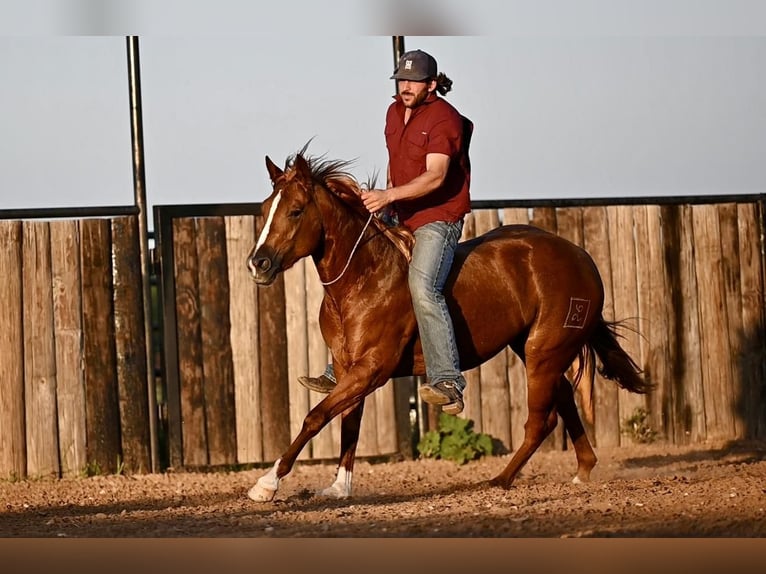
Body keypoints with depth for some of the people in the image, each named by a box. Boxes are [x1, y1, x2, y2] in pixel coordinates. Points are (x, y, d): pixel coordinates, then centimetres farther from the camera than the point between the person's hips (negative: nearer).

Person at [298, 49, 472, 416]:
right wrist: (384, 199, 13)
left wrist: (390, 195, -37)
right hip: (400, 219, 9)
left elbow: (435, 176, -27)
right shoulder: (395, 113, 12)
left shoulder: (443, 119, -16)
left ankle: (447, 383, -32)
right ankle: (340, 373, 19)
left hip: (438, 218, -9)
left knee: (422, 287, -30)